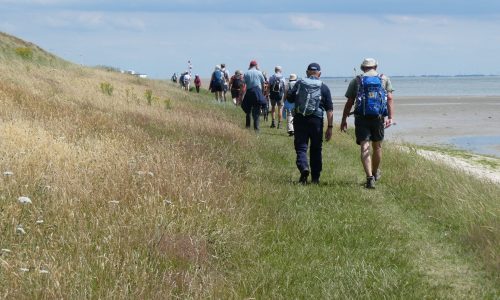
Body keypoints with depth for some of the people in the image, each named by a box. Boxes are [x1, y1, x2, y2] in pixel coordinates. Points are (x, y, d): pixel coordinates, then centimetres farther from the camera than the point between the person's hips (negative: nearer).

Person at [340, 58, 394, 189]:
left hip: (361, 118, -1)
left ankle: (370, 177, -21)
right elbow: (389, 99, -2)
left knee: (365, 148, -5)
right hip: (378, 118, 2)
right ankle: (375, 173, 38)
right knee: (377, 146, 19)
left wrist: (344, 120, 13)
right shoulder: (385, 79, 11)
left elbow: (349, 103, 6)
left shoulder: (356, 80, 8)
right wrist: (390, 117, -7)